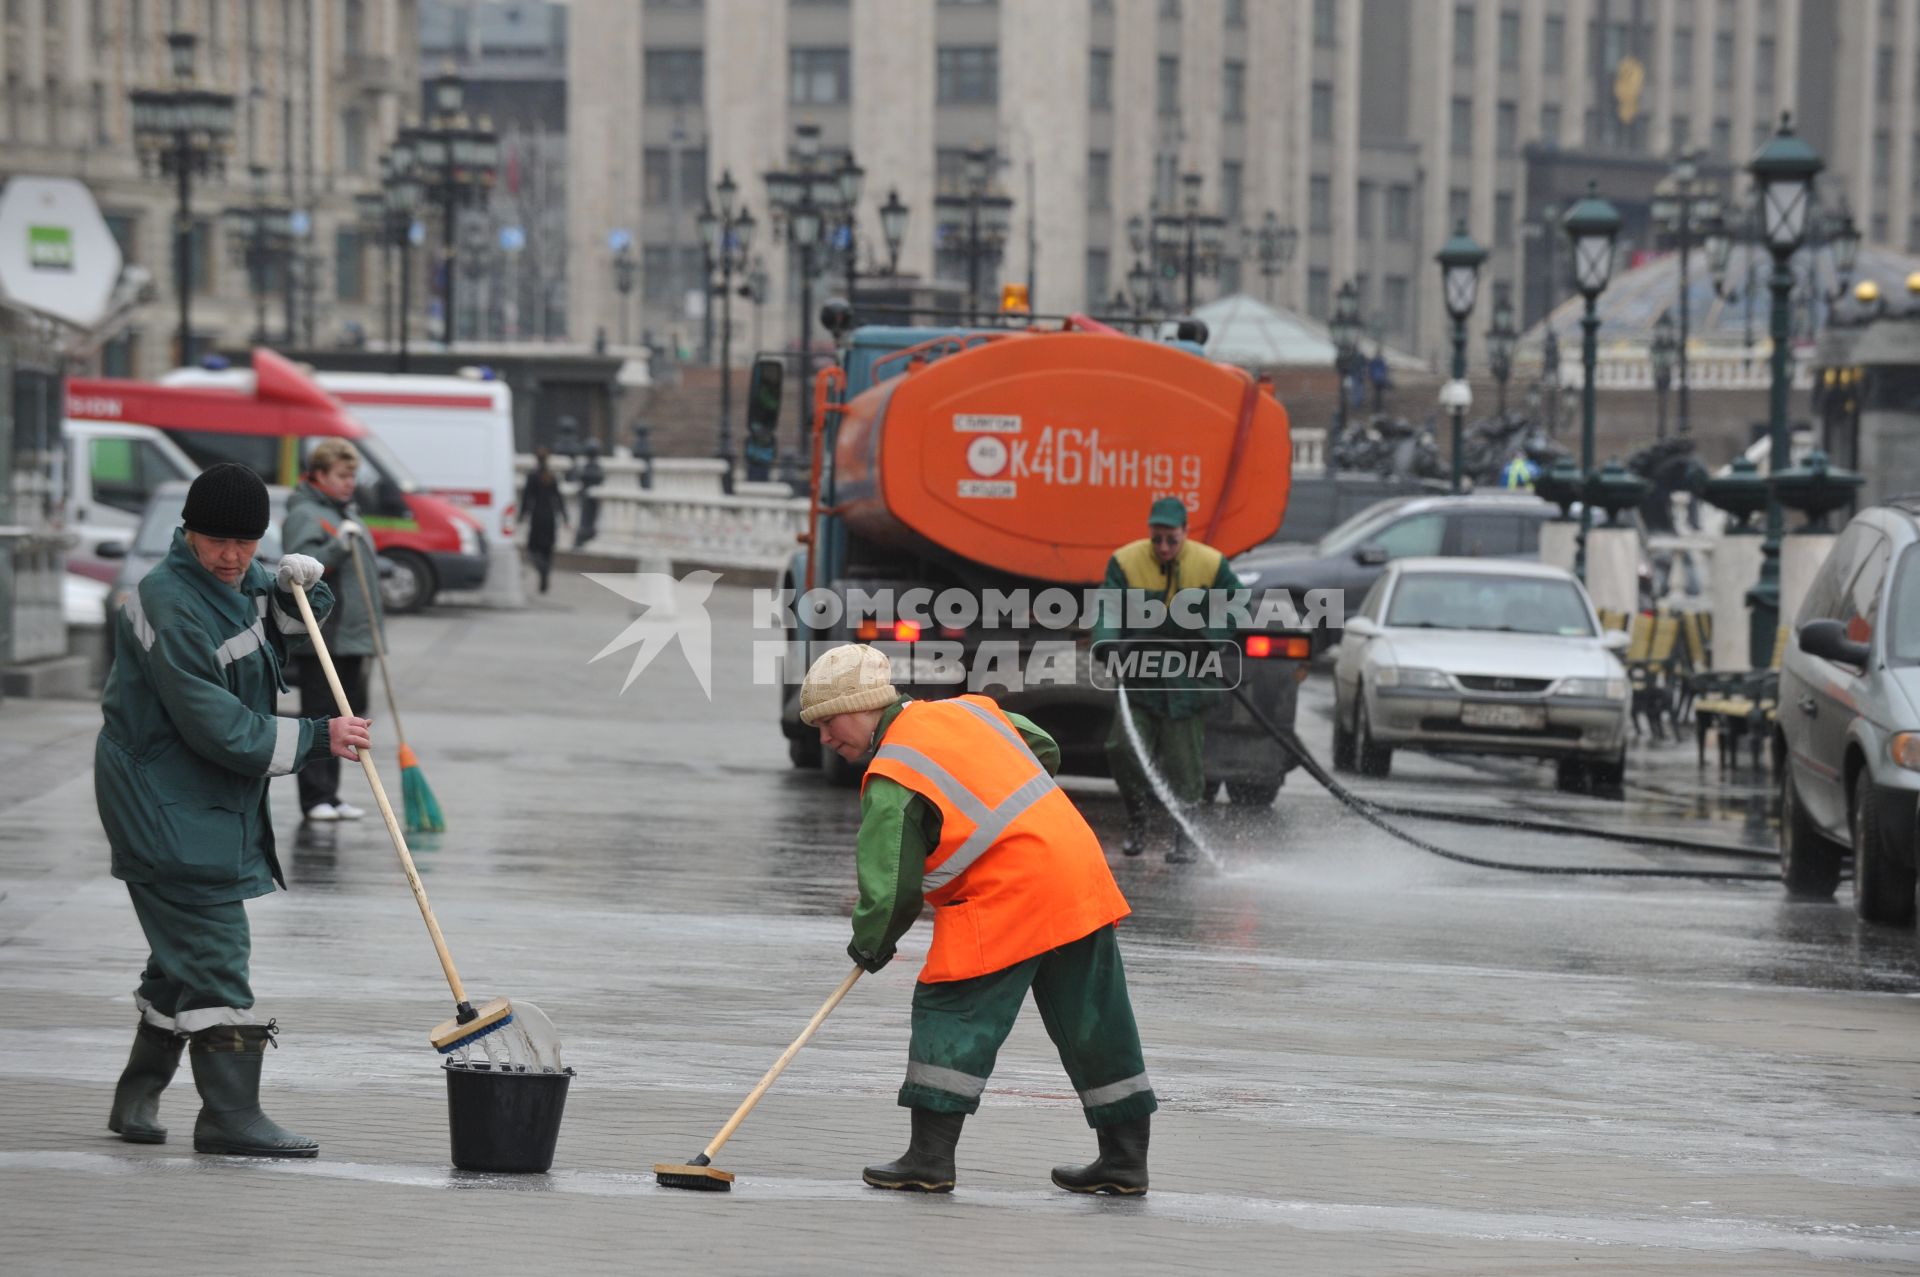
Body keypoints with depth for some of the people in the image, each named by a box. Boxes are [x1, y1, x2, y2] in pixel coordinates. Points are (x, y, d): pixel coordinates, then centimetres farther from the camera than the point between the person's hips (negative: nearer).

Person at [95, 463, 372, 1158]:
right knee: (212, 949, -12)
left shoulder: (235, 580, 6)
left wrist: (295, 583, 2)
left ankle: (138, 1097, 28)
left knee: (186, 950, 17)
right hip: (166, 805, -10)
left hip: (216, 800, 10)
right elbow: (217, 728, -26)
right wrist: (315, 739, -20)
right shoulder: (172, 607, -23)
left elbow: (292, 609, 27)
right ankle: (230, 1116, -11)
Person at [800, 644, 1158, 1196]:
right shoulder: (968, 710, 13)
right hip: (1081, 867, 8)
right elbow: (1045, 752, 27)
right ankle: (1125, 1156, 20)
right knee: (1094, 1022, 13)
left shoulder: (891, 781, -8)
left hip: (1007, 900, -8)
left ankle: (930, 1157, -2)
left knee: (952, 1011, 1)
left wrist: (870, 944, 9)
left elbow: (892, 888, -9)